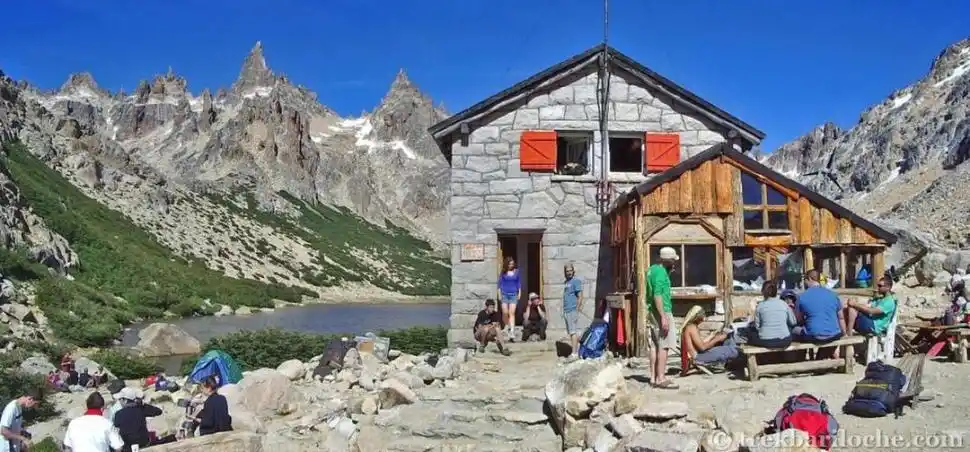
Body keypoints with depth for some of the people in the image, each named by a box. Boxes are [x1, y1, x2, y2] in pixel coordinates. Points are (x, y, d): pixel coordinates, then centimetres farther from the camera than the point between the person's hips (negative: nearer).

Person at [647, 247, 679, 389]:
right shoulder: (661, 272, -16)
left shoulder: (652, 269, 13)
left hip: (653, 311, 10)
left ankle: (654, 377, 14)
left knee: (655, 345, 11)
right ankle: (661, 379, -7)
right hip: (662, 312, -10)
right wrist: (664, 317, -24)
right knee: (664, 345, -7)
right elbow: (657, 295, -23)